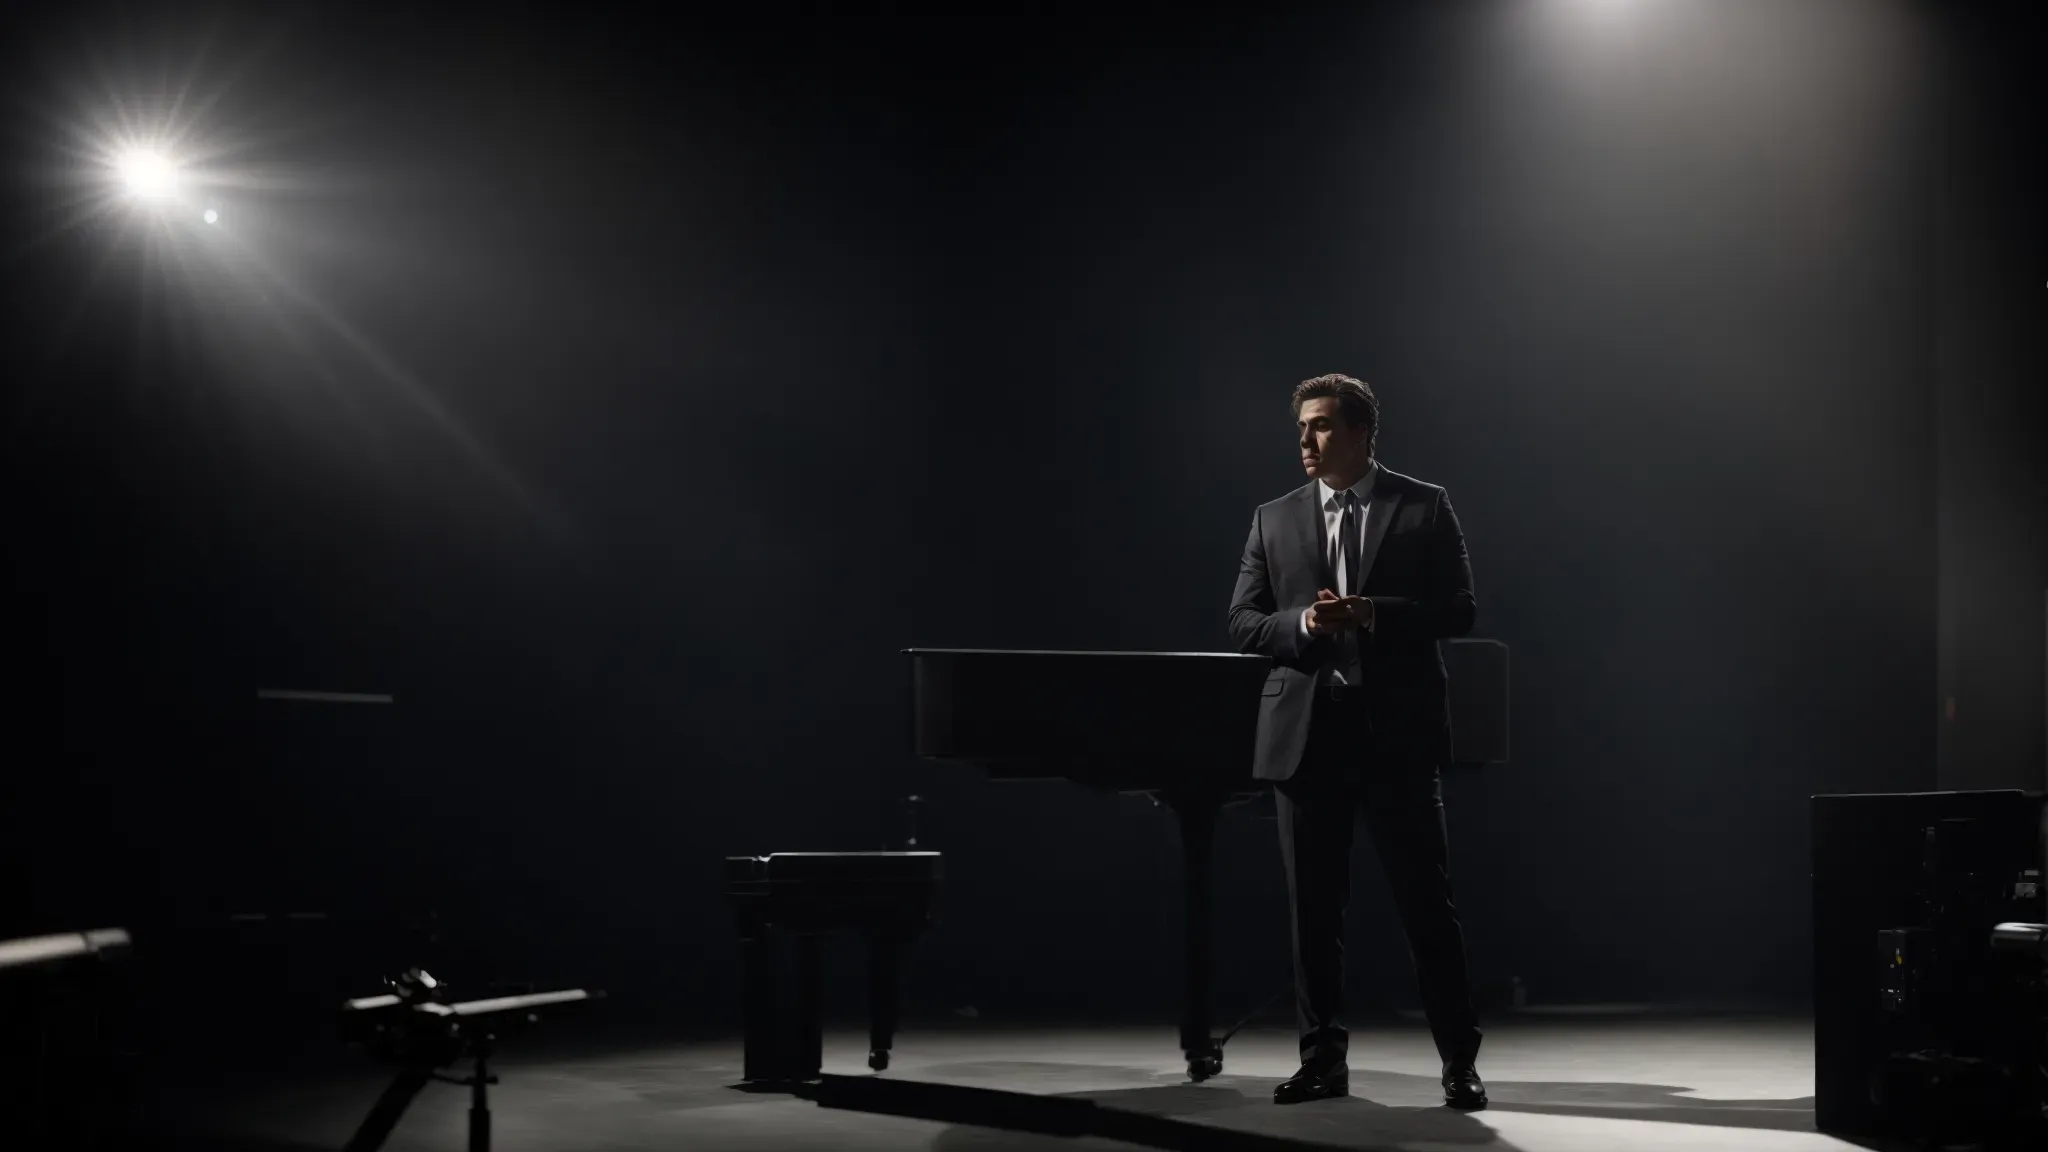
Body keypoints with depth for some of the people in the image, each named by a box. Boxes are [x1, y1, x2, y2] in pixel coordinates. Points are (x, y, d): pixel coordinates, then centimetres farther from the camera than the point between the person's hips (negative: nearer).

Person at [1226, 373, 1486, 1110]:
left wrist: (1374, 614, -17)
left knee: (1427, 899, 0)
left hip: (1397, 730, -2)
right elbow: (1242, 624, 6)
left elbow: (1458, 611, -3)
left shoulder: (1424, 508, 3)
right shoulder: (1275, 519, 10)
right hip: (1306, 733, 3)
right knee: (1313, 905, 6)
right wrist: (1303, 623, -14)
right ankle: (1322, 1057, 15)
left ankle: (1459, 1059, 9)